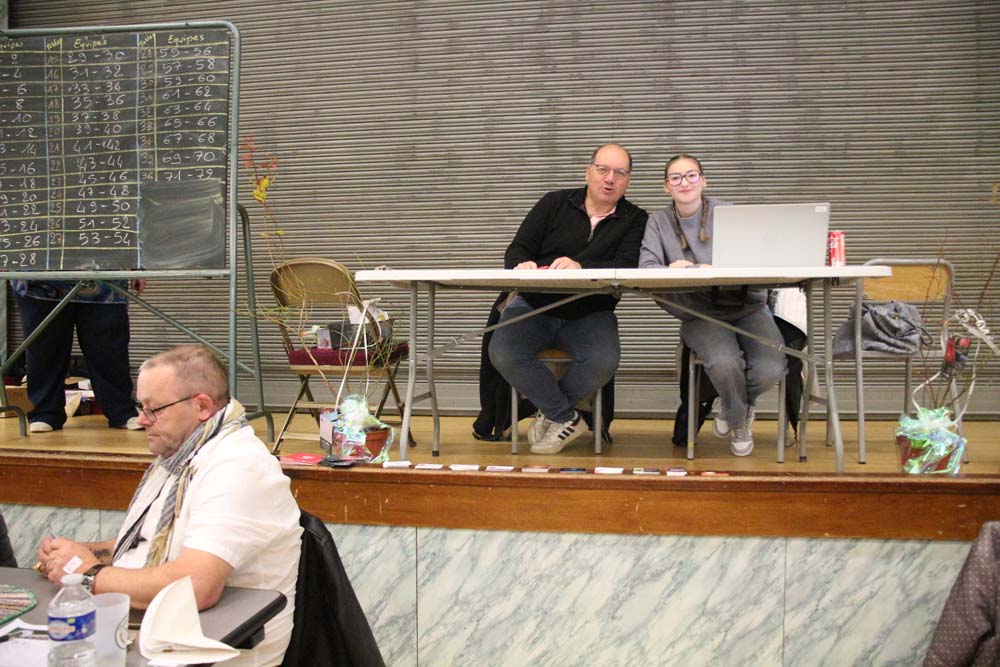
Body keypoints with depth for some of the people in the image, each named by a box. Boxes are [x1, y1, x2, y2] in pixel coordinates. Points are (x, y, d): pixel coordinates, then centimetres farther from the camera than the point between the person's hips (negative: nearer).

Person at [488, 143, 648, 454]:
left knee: (603, 360, -32)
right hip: (533, 304, 1)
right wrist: (522, 264, -23)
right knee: (502, 353, -27)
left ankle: (552, 413, -2)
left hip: (589, 312, -1)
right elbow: (517, 249, 2)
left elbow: (626, 266, -12)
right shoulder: (555, 203, 8)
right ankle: (566, 418, -7)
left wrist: (581, 266, -30)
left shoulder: (634, 219, 6)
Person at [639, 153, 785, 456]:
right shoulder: (658, 222, 5)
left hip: (747, 307, 1)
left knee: (770, 369, -25)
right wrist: (670, 269, -31)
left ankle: (732, 408, 16)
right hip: (701, 315, -1)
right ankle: (739, 422, 5)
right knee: (724, 363, -33)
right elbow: (646, 267, -8)